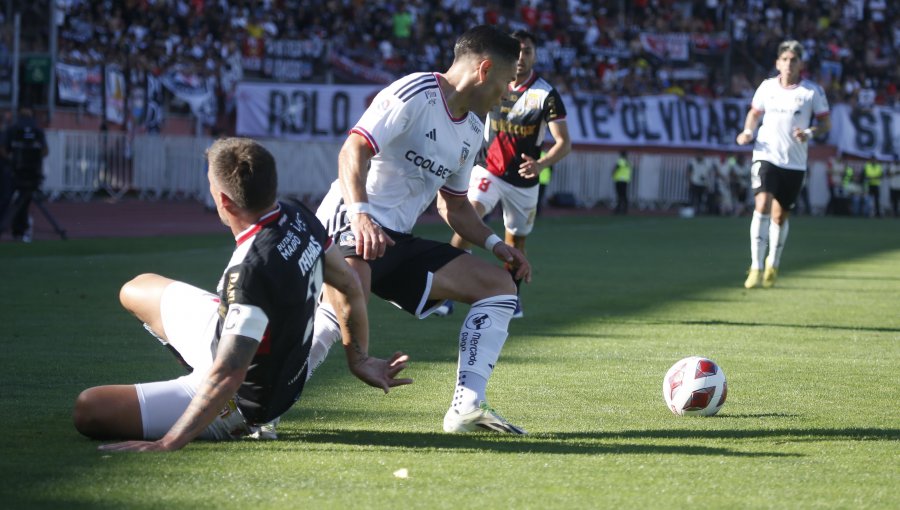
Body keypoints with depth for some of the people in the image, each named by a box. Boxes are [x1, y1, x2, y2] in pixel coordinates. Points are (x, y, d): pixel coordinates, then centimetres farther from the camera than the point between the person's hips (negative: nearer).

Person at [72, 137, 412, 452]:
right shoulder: (300, 219, -13)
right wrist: (359, 359, 16)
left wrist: (168, 443, -34)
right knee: (138, 290, 26)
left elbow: (226, 376, -38)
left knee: (88, 411, -13)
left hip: (238, 407, -9)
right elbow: (349, 287, 4)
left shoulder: (252, 271, -38)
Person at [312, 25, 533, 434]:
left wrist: (494, 244, 12)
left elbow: (454, 205, 28)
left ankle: (466, 408, -4)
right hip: (351, 225, -10)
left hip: (397, 241, 10)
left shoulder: (472, 130, 18)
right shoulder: (414, 94, -10)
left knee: (499, 286, 4)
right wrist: (359, 213, -36)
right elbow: (354, 151, -21)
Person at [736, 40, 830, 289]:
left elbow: (825, 123, 3)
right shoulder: (767, 87, 4)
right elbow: (754, 113, 20)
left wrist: (809, 133, -17)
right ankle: (756, 267, -17)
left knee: (779, 216, 7)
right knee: (762, 206, -19)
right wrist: (748, 132, 0)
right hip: (766, 155, 0)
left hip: (795, 163, 0)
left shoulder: (812, 91, -1)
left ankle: (773, 263, 32)